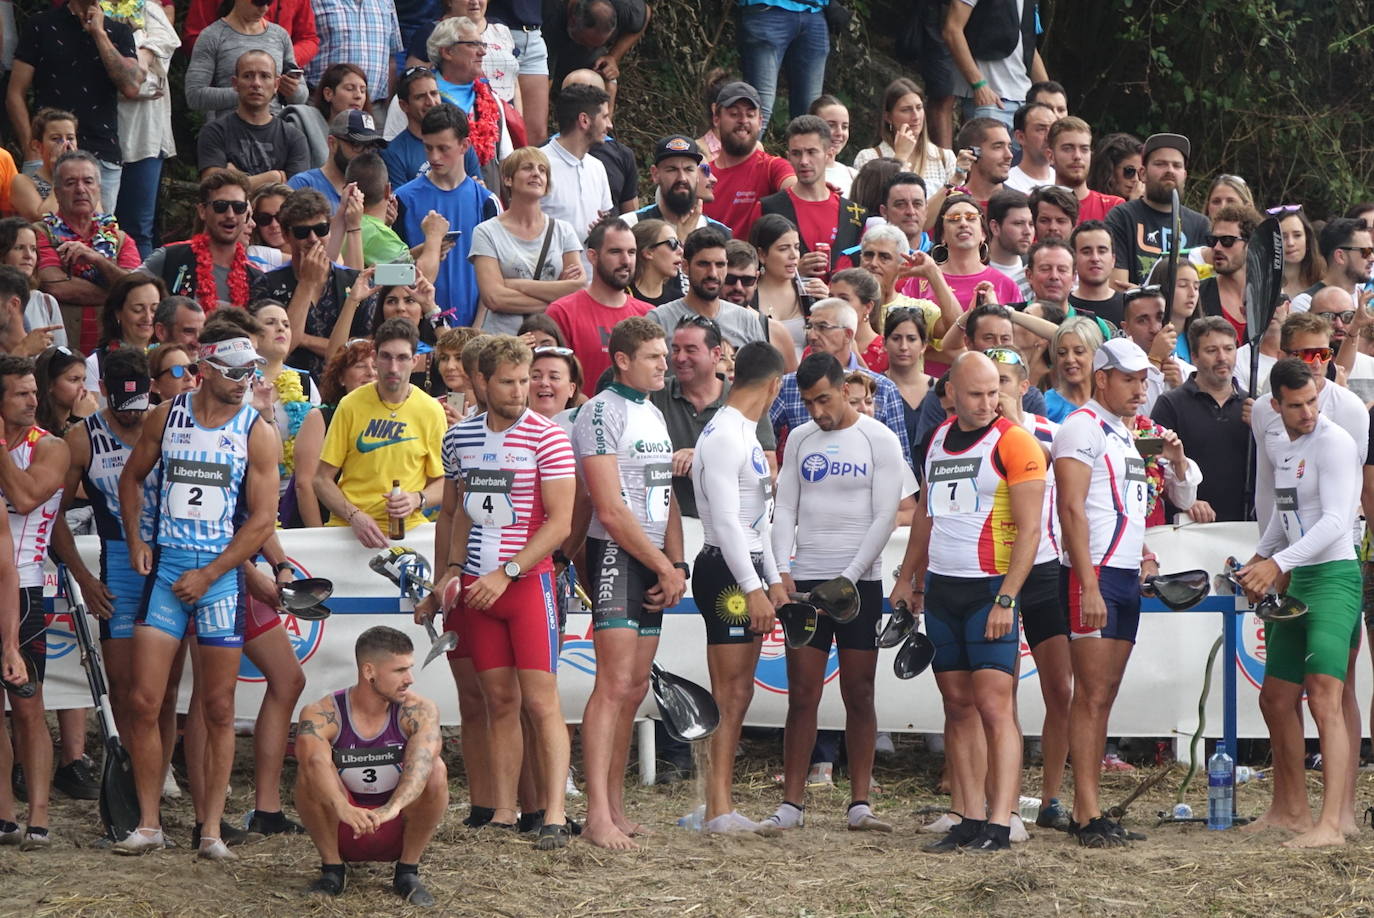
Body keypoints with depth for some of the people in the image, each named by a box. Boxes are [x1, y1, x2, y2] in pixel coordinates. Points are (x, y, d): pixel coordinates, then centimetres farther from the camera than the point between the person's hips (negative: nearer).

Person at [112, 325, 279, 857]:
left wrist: (207, 575, -10)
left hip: (223, 574, -2)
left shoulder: (256, 433, -2)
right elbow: (132, 477, 18)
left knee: (218, 709, 2)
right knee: (143, 702, -4)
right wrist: (134, 540, 5)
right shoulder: (167, 416, 4)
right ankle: (148, 824, 5)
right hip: (165, 568, 2)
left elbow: (262, 518, -6)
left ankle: (211, 828, 7)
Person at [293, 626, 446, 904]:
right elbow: (315, 761, -37)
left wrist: (392, 809, -54)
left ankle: (407, 872, -9)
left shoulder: (419, 711, -13)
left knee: (436, 769, -26)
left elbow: (420, 763, -33)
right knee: (310, 774, -28)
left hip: (399, 831, 1)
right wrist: (343, 809, -57)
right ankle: (332, 868, -8)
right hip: (342, 832, 0)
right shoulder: (320, 715, -15)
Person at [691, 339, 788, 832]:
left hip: (747, 571, 10)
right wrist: (754, 588, -22)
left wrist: (773, 580, 21)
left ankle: (720, 805, 13)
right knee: (727, 694, -10)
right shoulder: (724, 437, -15)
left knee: (738, 693, 10)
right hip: (725, 571, -10)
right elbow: (725, 521, -20)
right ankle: (717, 810, -10)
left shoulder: (744, 435, 18)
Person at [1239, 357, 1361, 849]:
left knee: (1324, 697, -20)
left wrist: (1278, 563, -26)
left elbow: (1334, 521, -20)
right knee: (1276, 699, 14)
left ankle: (1332, 822, -27)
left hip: (1334, 575, -9)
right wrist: (1258, 560, 20)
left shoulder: (1333, 441, -12)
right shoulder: (1277, 442, 14)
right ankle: (1291, 808, 27)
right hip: (1297, 581, 9)